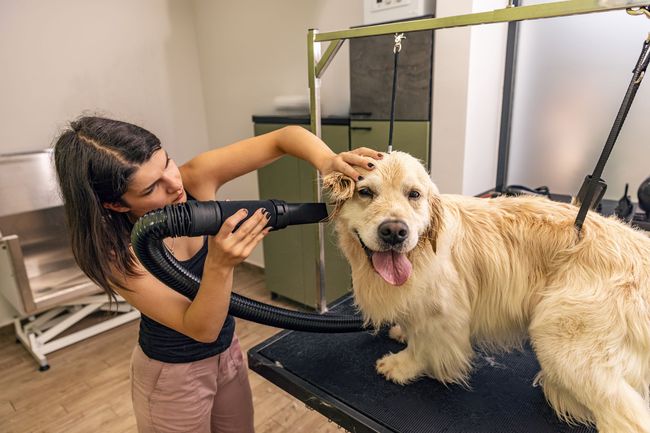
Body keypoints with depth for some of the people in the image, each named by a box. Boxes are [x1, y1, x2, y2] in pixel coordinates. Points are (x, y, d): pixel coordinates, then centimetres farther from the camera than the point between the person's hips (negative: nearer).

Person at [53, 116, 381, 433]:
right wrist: (219, 264, -44)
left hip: (227, 352, 4)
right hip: (172, 375, -4)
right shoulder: (114, 252, -27)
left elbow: (285, 137, -20)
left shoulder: (196, 178, -21)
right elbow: (201, 329, -27)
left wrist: (326, 160, -39)